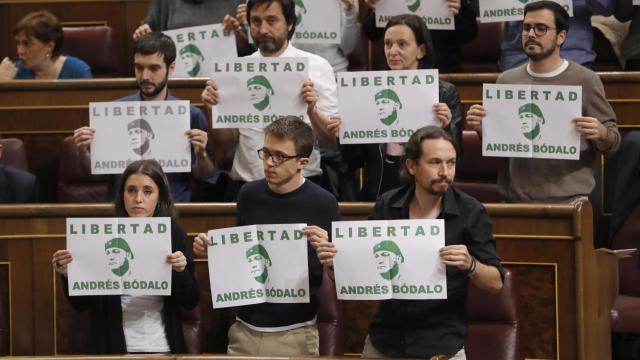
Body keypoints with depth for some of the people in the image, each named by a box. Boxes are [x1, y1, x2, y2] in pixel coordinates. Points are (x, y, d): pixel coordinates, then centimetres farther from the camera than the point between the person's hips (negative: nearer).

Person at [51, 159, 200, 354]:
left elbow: (191, 302, 5)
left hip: (160, 348, 0)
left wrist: (180, 271, -13)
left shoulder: (175, 236, 4)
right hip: (112, 349, 0)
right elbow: (81, 304, 7)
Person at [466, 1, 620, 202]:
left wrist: (601, 134, -20)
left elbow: (612, 146, 2)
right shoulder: (506, 80, 8)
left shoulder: (585, 80, -1)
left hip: (569, 200, -3)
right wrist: (482, 128, -4)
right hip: (514, 199, 3)